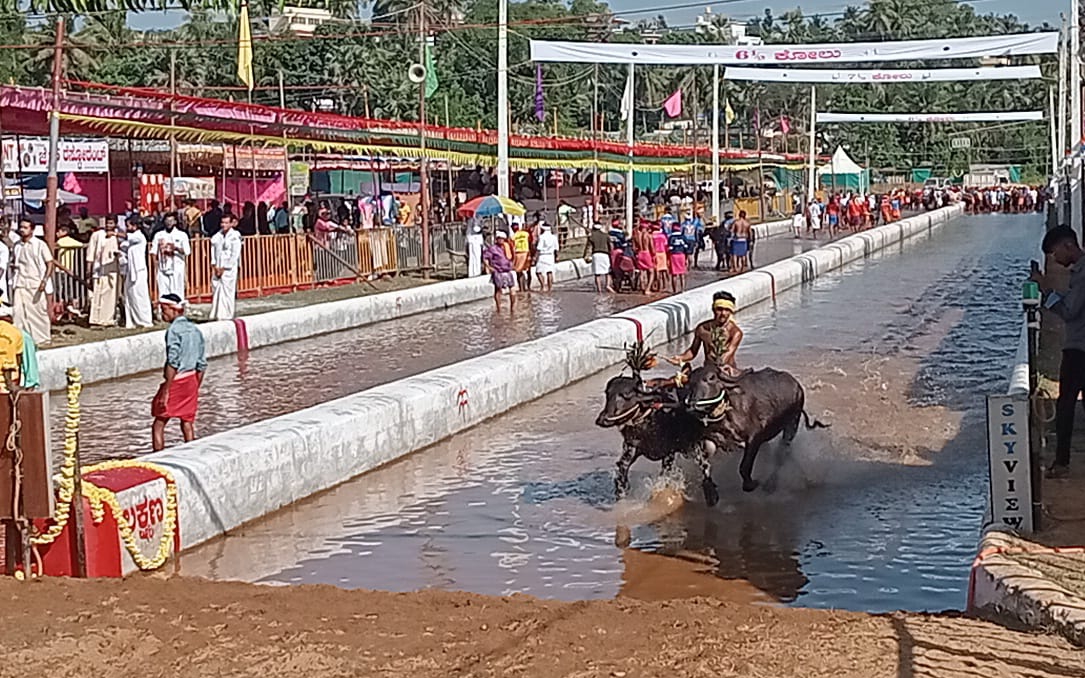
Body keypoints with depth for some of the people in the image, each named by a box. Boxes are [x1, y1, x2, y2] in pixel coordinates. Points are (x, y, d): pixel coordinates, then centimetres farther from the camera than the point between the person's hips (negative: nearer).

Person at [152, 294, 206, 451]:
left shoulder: (174, 330, -13)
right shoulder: (195, 330, 10)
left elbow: (173, 363, -20)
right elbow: (202, 364, 12)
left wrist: (165, 390, -19)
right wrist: (196, 388, 20)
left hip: (176, 381, -7)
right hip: (191, 380, 7)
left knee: (159, 425, 0)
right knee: (187, 423, 12)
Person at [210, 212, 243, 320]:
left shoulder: (235, 236, -5)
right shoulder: (217, 236, 9)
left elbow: (234, 255, -7)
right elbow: (213, 251, 11)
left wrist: (224, 268, -8)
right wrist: (214, 266, -1)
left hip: (229, 269, -5)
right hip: (217, 269, 5)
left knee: (227, 292, -6)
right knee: (216, 292, 3)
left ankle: (227, 316, -2)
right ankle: (216, 316, 8)